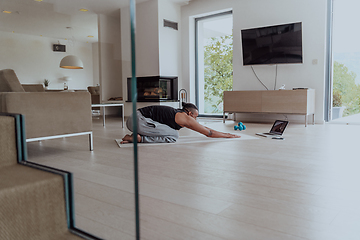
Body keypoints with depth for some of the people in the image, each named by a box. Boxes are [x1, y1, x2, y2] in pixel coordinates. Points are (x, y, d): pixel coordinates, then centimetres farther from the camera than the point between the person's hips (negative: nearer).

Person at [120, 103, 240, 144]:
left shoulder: (178, 114, 21)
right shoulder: (185, 118, -6)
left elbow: (203, 127, 30)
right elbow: (209, 133, -1)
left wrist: (224, 133, 35)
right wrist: (227, 135, 11)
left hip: (133, 119, 10)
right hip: (138, 119, -10)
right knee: (173, 136, -10)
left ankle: (135, 136, 10)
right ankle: (139, 138, -13)